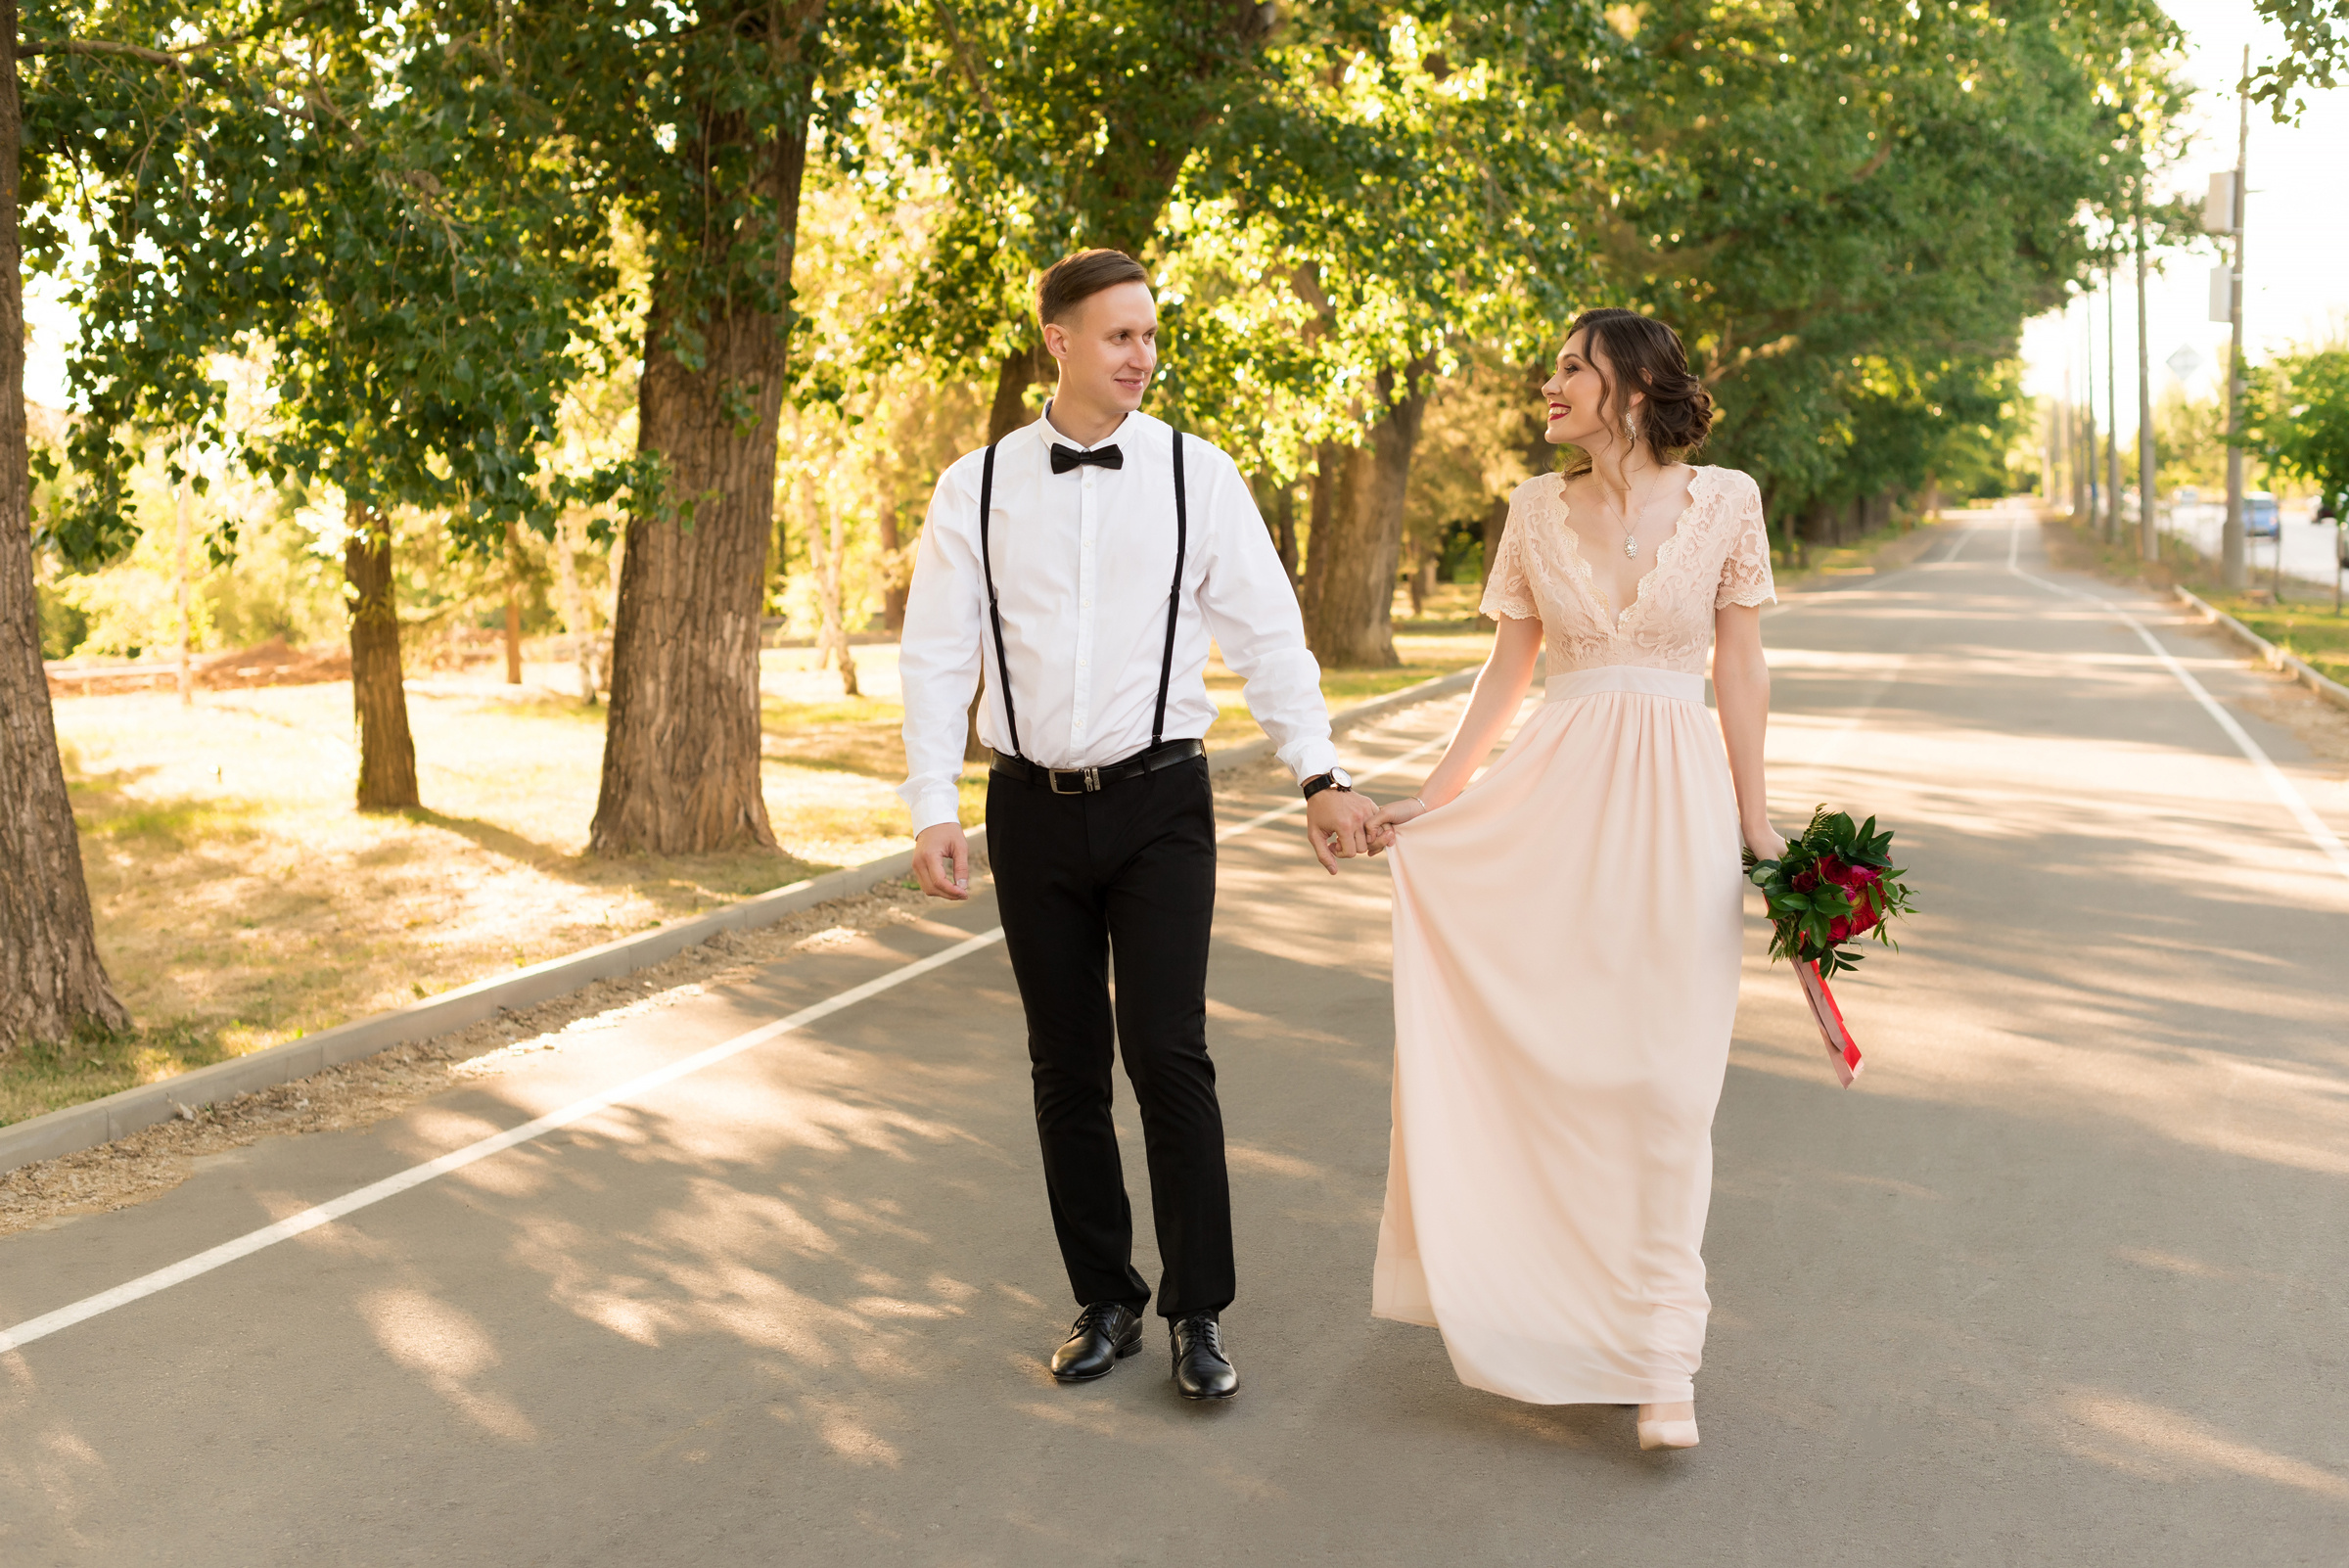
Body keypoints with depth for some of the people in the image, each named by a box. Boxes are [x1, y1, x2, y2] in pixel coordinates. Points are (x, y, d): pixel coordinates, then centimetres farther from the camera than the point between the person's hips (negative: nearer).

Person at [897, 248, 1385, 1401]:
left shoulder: (1196, 474, 0)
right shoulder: (975, 489, 2)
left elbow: (1266, 631, 0)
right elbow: (936, 655, 3)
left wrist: (1318, 774, -6)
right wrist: (933, 810, -5)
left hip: (1159, 800, -2)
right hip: (1032, 808, 2)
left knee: (1167, 1053, -8)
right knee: (1065, 1070, 9)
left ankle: (1197, 1313, 8)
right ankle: (1105, 1302, 25)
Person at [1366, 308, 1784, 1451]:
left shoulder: (1724, 502, 0)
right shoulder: (1537, 510, 7)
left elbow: (1741, 671, 3)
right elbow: (1508, 670, 11)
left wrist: (1755, 822, 1)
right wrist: (1429, 800, 8)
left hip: (1677, 802, -2)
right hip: (1553, 798, 3)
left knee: (1662, 1076, -1)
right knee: (1543, 1059, 5)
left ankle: (1658, 1356, 8)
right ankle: (1553, 1314, 22)